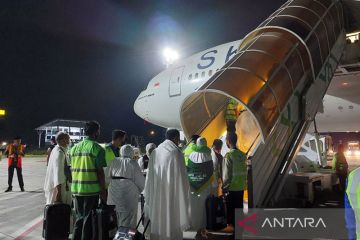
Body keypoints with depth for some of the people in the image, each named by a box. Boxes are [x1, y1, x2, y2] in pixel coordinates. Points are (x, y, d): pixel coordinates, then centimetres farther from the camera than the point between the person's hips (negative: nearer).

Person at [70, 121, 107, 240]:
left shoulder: (74, 148, 8)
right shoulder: (97, 148, -10)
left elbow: (72, 170, 11)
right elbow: (100, 172, -12)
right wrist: (103, 191, -5)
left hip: (76, 189, 6)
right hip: (91, 189, -5)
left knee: (79, 217, 19)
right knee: (88, 218, 7)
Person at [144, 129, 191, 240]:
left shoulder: (155, 152, 3)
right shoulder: (176, 152, -11)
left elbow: (150, 176, 7)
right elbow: (180, 176, -12)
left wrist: (149, 196, 14)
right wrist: (184, 195, -4)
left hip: (156, 193, 5)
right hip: (171, 193, -5)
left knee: (158, 221, 15)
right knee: (172, 221, 5)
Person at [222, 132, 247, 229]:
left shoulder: (229, 155, -17)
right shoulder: (242, 155, 3)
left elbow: (226, 174, -16)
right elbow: (245, 172, 9)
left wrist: (224, 188, -8)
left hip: (231, 188, -6)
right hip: (241, 187, 6)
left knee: (231, 210, 4)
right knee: (239, 208, 15)